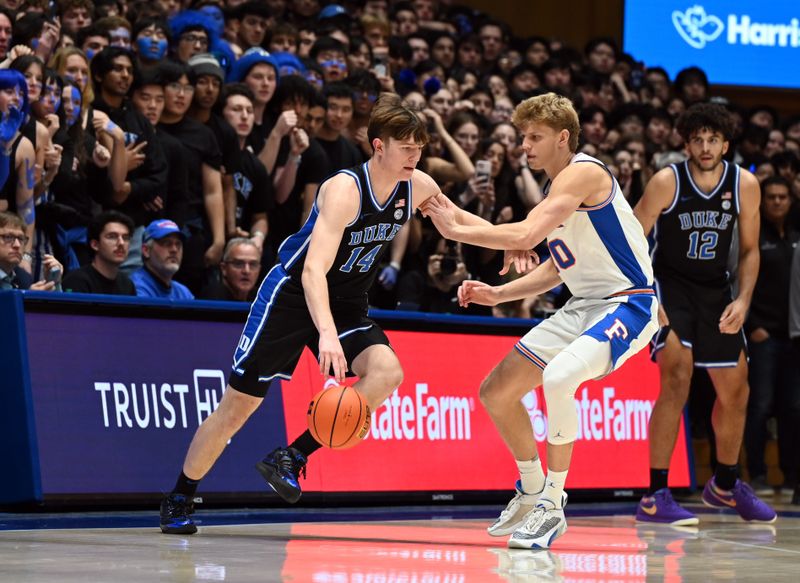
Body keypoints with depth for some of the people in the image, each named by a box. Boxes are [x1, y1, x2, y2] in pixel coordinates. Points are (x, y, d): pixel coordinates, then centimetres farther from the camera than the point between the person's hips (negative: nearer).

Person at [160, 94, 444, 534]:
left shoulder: (419, 187, -6)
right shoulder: (344, 190, -27)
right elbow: (313, 270, -37)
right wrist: (326, 334, -51)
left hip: (347, 304, 6)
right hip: (292, 294, -6)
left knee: (387, 372, -24)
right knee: (238, 404, -2)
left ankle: (291, 458, -14)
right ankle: (179, 499, 17)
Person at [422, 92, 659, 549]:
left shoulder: (583, 173, -17)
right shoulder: (558, 187, 13)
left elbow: (525, 236, -28)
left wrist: (457, 229, -17)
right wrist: (499, 294, 10)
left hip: (629, 303, -10)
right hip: (585, 306, 10)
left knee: (558, 378, -35)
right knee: (496, 392, 7)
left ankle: (552, 506, -20)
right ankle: (533, 492, 25)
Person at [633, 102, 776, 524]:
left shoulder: (745, 185, -6)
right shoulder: (667, 182, -16)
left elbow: (749, 250, 4)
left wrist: (742, 299, -10)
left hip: (715, 292, 5)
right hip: (669, 287, -5)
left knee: (735, 391, 10)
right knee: (677, 377, -23)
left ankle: (725, 485, 34)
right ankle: (655, 497, -20)